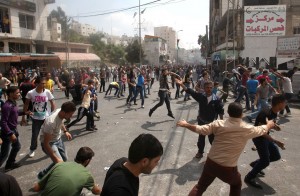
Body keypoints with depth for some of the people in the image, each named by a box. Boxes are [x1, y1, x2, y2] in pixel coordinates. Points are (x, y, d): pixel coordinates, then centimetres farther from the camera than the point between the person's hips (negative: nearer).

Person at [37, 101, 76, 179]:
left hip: (58, 139, 8)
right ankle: (43, 174, 13)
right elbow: (45, 144, -32)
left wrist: (65, 131, 9)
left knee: (64, 159, 18)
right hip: (49, 143, -8)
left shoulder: (60, 111, -15)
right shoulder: (51, 122, -39)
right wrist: (56, 158, -32)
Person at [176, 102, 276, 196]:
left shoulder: (219, 124, -7)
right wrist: (270, 124, 35)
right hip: (228, 168, -1)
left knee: (200, 187, 20)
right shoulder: (247, 129, -8)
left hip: (211, 163, 1)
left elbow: (201, 130, -3)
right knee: (236, 185, 32)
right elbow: (263, 130, 11)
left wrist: (185, 124, 11)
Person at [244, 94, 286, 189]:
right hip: (258, 138, -9)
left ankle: (255, 164, 32)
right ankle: (249, 178, 6)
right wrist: (276, 141, -30)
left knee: (276, 156, 15)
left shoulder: (274, 113, -1)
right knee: (265, 161, -8)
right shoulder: (266, 114, -30)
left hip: (265, 137, 9)